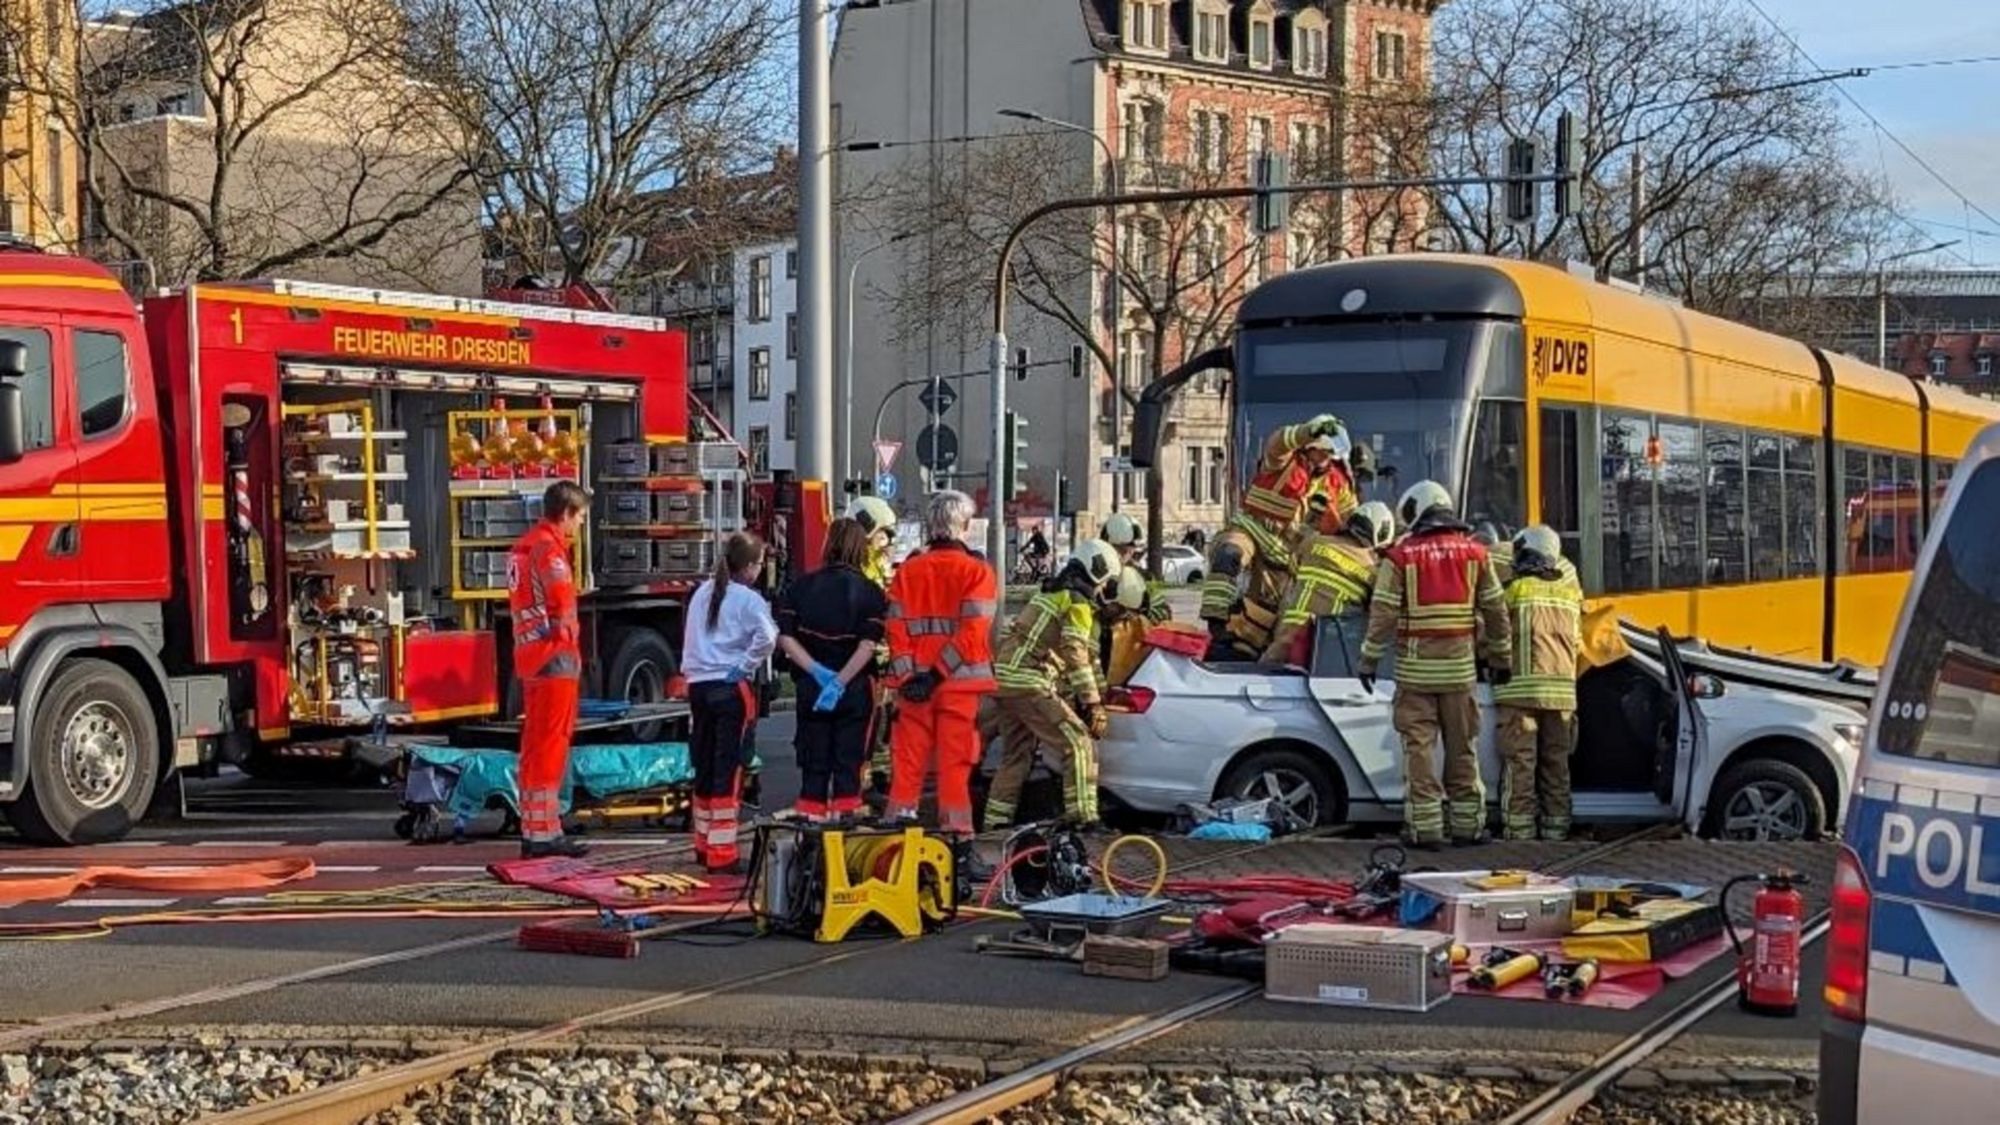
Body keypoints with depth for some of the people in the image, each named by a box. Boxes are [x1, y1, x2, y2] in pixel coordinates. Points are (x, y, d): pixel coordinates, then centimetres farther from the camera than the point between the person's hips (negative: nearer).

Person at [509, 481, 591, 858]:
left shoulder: (523, 547, 16)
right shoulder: (550, 549, -14)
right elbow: (563, 605, -22)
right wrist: (569, 634, -6)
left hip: (530, 655, 10)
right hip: (555, 657, -10)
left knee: (536, 746, 13)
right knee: (551, 746, -7)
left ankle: (535, 828, 19)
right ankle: (543, 833, -5)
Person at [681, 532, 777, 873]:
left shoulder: (702, 593, 12)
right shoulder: (748, 600, -9)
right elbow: (767, 638, -23)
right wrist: (746, 665, -13)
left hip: (698, 686, 7)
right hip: (731, 688, -7)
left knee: (704, 766, 15)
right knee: (728, 769, -4)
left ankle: (704, 844, 25)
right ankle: (721, 853, -6)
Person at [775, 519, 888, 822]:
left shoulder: (799, 588, 2)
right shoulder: (870, 592, -6)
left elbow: (785, 637, -7)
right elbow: (868, 645, -17)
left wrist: (817, 671, -11)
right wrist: (840, 682, -18)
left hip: (810, 687, 2)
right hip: (855, 689, -2)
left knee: (813, 762, 10)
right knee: (848, 760, 3)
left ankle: (810, 817, 12)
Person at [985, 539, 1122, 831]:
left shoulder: (1052, 593, 25)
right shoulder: (1078, 602, -4)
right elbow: (1076, 655, -15)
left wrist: (1100, 690, 35)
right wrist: (1094, 703, -14)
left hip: (1003, 676, 10)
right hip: (1029, 684, -10)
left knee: (1016, 754, 19)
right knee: (1079, 743, -9)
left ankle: (996, 821, 23)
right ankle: (1083, 817, -15)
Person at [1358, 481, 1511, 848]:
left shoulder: (1400, 556, -4)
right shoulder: (1474, 553, 5)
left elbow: (1383, 614, -6)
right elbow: (1495, 611, 9)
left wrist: (1369, 661, 1)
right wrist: (1502, 659, 18)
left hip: (1415, 667, -3)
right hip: (1460, 666, 3)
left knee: (1418, 747, 2)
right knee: (1462, 749, 11)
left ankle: (1424, 827, 0)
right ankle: (1467, 825, 16)